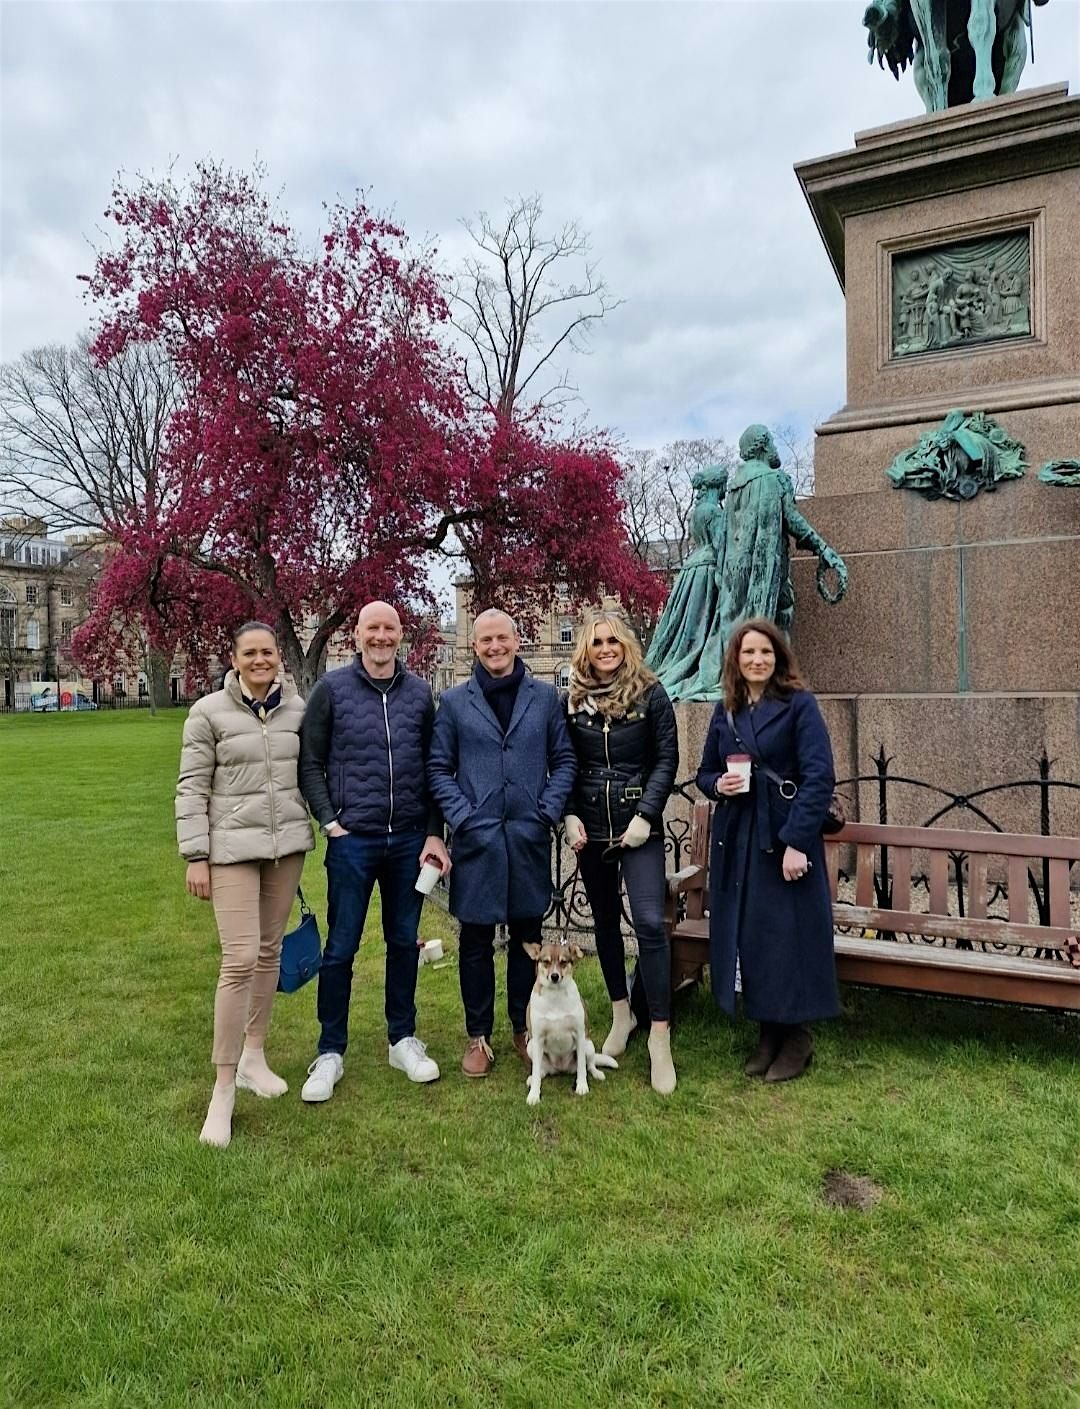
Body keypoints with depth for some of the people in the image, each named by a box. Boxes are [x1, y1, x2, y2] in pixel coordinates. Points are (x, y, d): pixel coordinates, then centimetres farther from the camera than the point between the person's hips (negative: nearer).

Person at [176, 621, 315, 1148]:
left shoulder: (297, 708, 4)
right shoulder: (209, 711, -4)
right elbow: (192, 788, -4)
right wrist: (195, 856, -7)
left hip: (287, 844, 4)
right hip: (233, 847, -4)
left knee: (269, 951, 12)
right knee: (240, 959, -9)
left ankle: (253, 1057, 30)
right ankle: (223, 1091, 3)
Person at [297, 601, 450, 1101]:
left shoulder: (419, 693, 5)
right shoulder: (332, 689, -2)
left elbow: (433, 768, 7)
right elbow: (310, 763, -1)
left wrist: (434, 834, 2)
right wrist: (330, 822, -8)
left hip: (409, 840, 3)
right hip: (352, 840, -2)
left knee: (404, 942, 13)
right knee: (340, 948, 5)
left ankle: (403, 1040, 29)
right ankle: (330, 1052, 21)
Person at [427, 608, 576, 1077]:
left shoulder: (546, 696, 6)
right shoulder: (454, 701, 4)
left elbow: (563, 759, 6)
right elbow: (438, 767, 3)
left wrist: (549, 812, -5)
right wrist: (463, 817, -8)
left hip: (530, 837, 1)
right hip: (476, 839, -1)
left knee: (527, 936, 12)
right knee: (476, 940, 8)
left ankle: (524, 1028, 28)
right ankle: (478, 1036, 23)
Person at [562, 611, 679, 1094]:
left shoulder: (650, 694, -3)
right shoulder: (574, 700, 5)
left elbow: (667, 759, -4)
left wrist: (646, 815, -12)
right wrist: (569, 815, -4)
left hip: (638, 827, -3)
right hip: (590, 828, 4)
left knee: (650, 923, -11)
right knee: (605, 921, 13)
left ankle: (659, 1036, -2)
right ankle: (621, 1014, 30)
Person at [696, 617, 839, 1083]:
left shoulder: (799, 705, -6)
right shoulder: (725, 712, 9)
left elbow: (819, 778, -13)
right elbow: (704, 773, 17)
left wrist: (797, 842, -19)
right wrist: (718, 784, -7)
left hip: (786, 837, -5)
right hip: (736, 839, 5)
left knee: (787, 935, 0)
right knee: (745, 936, 8)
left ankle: (796, 1036, 19)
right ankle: (767, 1032, 25)